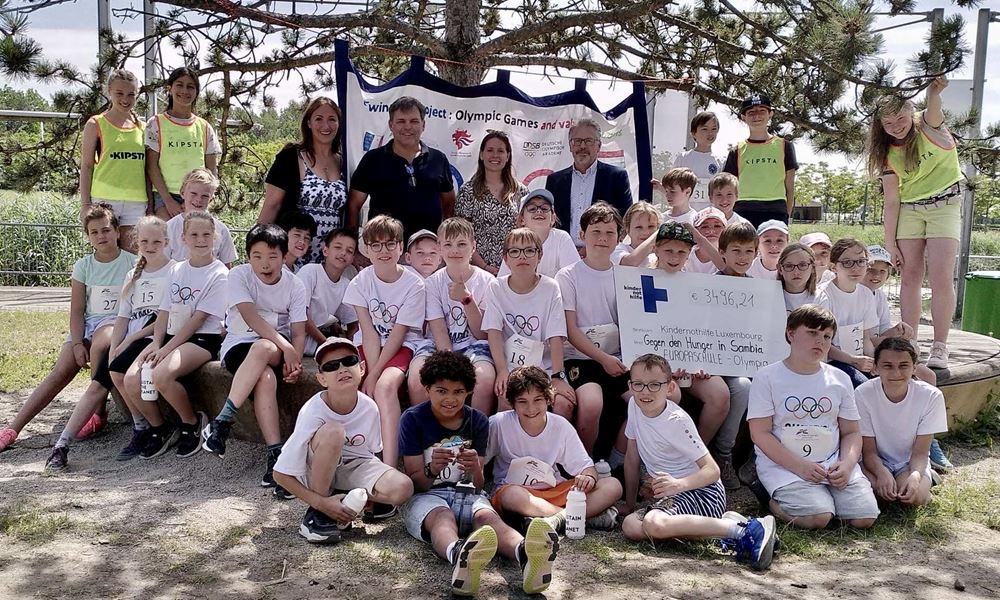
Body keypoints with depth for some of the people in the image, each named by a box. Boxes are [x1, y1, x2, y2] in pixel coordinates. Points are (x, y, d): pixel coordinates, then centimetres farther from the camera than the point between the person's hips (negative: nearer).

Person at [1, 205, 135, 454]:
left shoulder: (132, 262, -1)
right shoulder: (83, 266, 8)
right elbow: (76, 311, 5)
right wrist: (77, 343, -9)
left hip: (117, 321, -4)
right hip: (87, 323, 4)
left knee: (99, 346, -36)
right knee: (60, 372, -13)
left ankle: (97, 413, -21)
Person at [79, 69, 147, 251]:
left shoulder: (143, 127, 13)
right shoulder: (96, 124, 4)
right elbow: (86, 166, 2)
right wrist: (85, 204, -4)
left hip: (136, 202, 3)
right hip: (105, 200, -3)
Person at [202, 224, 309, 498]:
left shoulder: (295, 286, -1)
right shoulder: (239, 276, -6)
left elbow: (299, 332, -5)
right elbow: (250, 317, -20)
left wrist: (294, 361, -26)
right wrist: (285, 346, -31)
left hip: (278, 349, 1)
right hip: (239, 345, -1)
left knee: (263, 349, -37)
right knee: (265, 377, -35)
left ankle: (222, 422, -33)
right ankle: (276, 456, -35)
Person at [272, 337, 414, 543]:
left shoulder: (369, 407, -15)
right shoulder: (312, 412, -25)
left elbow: (371, 453, 3)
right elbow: (281, 474, -20)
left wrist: (366, 493, -11)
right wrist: (321, 504, -27)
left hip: (355, 467, 3)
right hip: (318, 470, -3)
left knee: (402, 488, -27)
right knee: (332, 431, -35)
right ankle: (316, 513, -17)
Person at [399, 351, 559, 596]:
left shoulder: (478, 421, 4)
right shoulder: (413, 419, -4)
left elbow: (478, 486, 2)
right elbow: (415, 482, -6)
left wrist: (476, 470, -23)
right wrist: (432, 469, -31)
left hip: (466, 493, 2)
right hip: (425, 495, -2)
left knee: (488, 516, -32)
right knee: (443, 517, -37)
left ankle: (525, 555, -66)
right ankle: (459, 557, -74)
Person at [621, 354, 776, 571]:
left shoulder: (677, 421, -15)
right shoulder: (634, 406, 3)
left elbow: (712, 470, -16)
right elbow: (632, 458, 14)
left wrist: (679, 484, -33)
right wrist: (629, 504, 15)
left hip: (703, 490, -8)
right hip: (673, 495, 8)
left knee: (654, 524, -34)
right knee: (630, 526, -19)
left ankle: (745, 530, -28)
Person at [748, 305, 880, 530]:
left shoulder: (840, 379, 11)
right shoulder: (767, 378, -3)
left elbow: (851, 432, 11)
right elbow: (760, 433, -8)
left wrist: (847, 464, -10)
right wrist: (799, 466, -17)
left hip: (834, 464, 4)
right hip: (783, 466, -4)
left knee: (864, 517, -15)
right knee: (818, 517, -25)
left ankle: (826, 494, 11)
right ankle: (776, 503, 4)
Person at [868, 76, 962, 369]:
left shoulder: (929, 126, -9)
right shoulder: (888, 153, 0)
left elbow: (934, 107, -34)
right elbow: (891, 200, 1)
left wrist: (934, 90, -58)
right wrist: (890, 243, -1)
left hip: (944, 205, -3)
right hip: (909, 210, 4)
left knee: (941, 278, -12)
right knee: (910, 277, 1)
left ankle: (939, 347, -3)